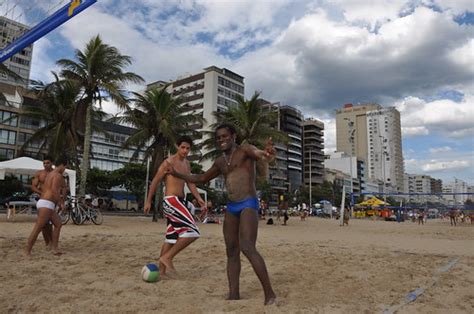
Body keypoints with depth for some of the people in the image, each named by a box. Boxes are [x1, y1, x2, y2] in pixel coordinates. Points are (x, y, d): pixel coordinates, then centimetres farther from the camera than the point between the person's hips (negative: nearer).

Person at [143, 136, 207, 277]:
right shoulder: (168, 162, -8)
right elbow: (155, 182, -4)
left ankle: (161, 269, 20)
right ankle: (167, 256, -8)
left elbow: (190, 183, 13)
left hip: (179, 202, 9)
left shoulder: (187, 164, 15)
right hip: (171, 201, -9)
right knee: (193, 232, -17)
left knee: (171, 238, 12)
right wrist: (148, 201, -2)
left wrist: (199, 199, -1)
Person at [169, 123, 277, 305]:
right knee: (231, 252, 5)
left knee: (247, 248, -21)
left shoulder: (245, 150, -3)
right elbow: (202, 178, 31)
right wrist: (178, 175, 32)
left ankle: (269, 294, -15)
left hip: (248, 205, -8)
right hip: (231, 207, 8)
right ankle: (233, 296, 9)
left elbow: (260, 154, -26)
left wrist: (266, 152, -51)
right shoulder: (220, 162, 18)